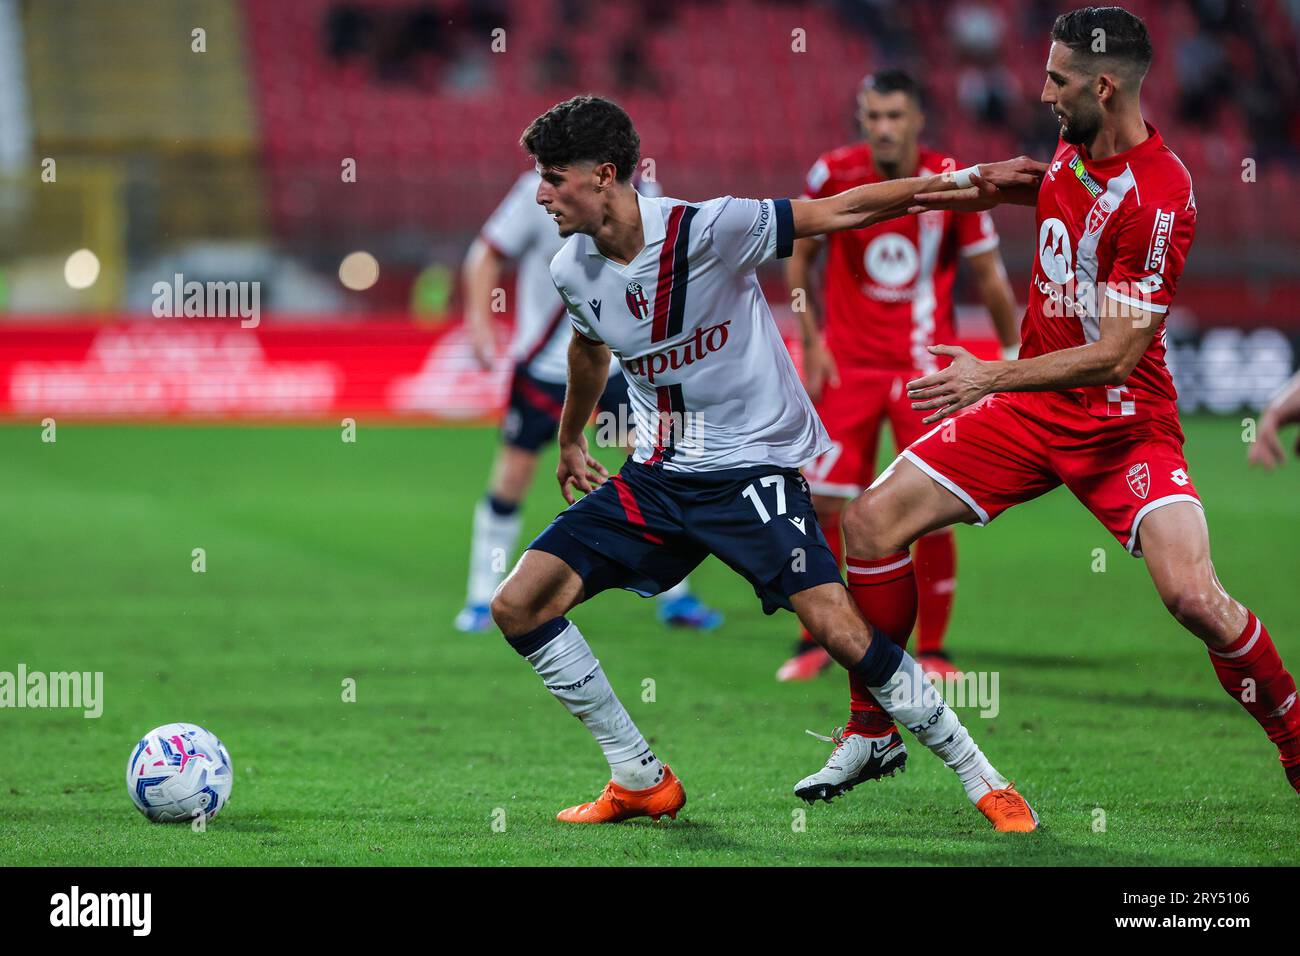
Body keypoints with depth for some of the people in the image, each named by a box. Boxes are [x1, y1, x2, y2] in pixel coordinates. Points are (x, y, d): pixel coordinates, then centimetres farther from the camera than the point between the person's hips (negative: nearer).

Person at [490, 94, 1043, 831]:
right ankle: (642, 782, 8)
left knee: (838, 626, -23)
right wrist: (571, 443, 38)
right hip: (657, 476, 6)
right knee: (517, 606, -5)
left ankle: (985, 784, -7)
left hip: (755, 463, -6)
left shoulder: (705, 230, -20)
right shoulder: (573, 272, -1)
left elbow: (836, 213, -14)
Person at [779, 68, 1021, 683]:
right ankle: (815, 641, 10)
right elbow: (799, 257, 8)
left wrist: (1014, 355, 3)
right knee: (823, 504, -5)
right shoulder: (834, 175, -6)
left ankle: (931, 651, 7)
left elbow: (988, 276, 2)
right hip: (848, 365, 1)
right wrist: (811, 341, 2)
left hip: (925, 370, -1)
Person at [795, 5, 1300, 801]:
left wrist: (993, 377, -28)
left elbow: (1118, 354, -25)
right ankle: (873, 732, 12)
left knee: (1192, 593, -24)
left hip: (1123, 421, -7)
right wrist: (999, 189, 8)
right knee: (871, 522, -2)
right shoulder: (1075, 150, 0)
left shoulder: (1158, 198, -24)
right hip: (1031, 407, 7)